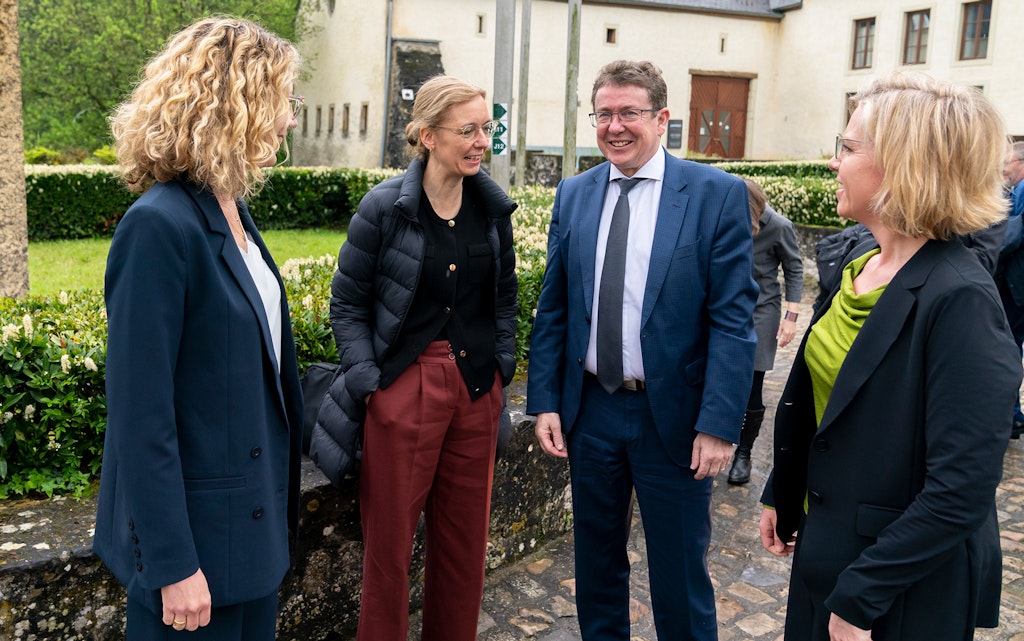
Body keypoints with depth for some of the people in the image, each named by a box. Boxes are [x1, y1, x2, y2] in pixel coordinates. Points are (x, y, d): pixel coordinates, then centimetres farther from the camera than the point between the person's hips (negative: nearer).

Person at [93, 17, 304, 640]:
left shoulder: (234, 211, 5)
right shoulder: (160, 226, -22)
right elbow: (141, 417, -21)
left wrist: (281, 496, 15)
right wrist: (173, 565, -19)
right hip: (196, 530, -8)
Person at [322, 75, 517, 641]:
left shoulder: (493, 206, 6)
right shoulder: (384, 207, -7)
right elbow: (347, 303, -3)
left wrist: (502, 365, 7)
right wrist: (367, 380, -10)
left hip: (476, 388, 4)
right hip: (405, 385, -4)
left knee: (465, 538, 14)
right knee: (390, 537, 7)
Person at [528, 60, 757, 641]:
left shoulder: (719, 194, -8)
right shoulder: (574, 195, 5)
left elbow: (734, 319, -11)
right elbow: (553, 309, 7)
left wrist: (718, 423, -16)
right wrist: (545, 401, 1)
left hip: (673, 416, -3)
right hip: (591, 410, 4)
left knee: (680, 577, 10)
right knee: (596, 564, 19)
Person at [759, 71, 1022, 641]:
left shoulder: (961, 300, -24)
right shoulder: (861, 269, 1)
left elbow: (962, 490, -25)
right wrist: (781, 497, 16)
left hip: (905, 593, -7)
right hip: (825, 546, 7)